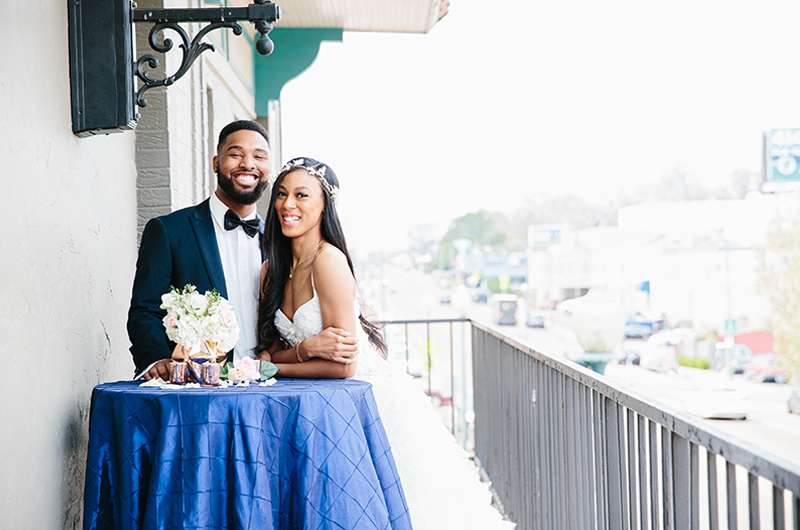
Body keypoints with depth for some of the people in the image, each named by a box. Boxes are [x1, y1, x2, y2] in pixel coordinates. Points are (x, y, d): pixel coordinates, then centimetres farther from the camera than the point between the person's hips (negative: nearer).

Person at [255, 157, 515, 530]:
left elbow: (342, 365, -21)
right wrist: (306, 349, -19)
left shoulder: (328, 259, -20)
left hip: (381, 402, -7)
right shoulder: (271, 271, 3)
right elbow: (271, 349, 3)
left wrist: (268, 367, -11)